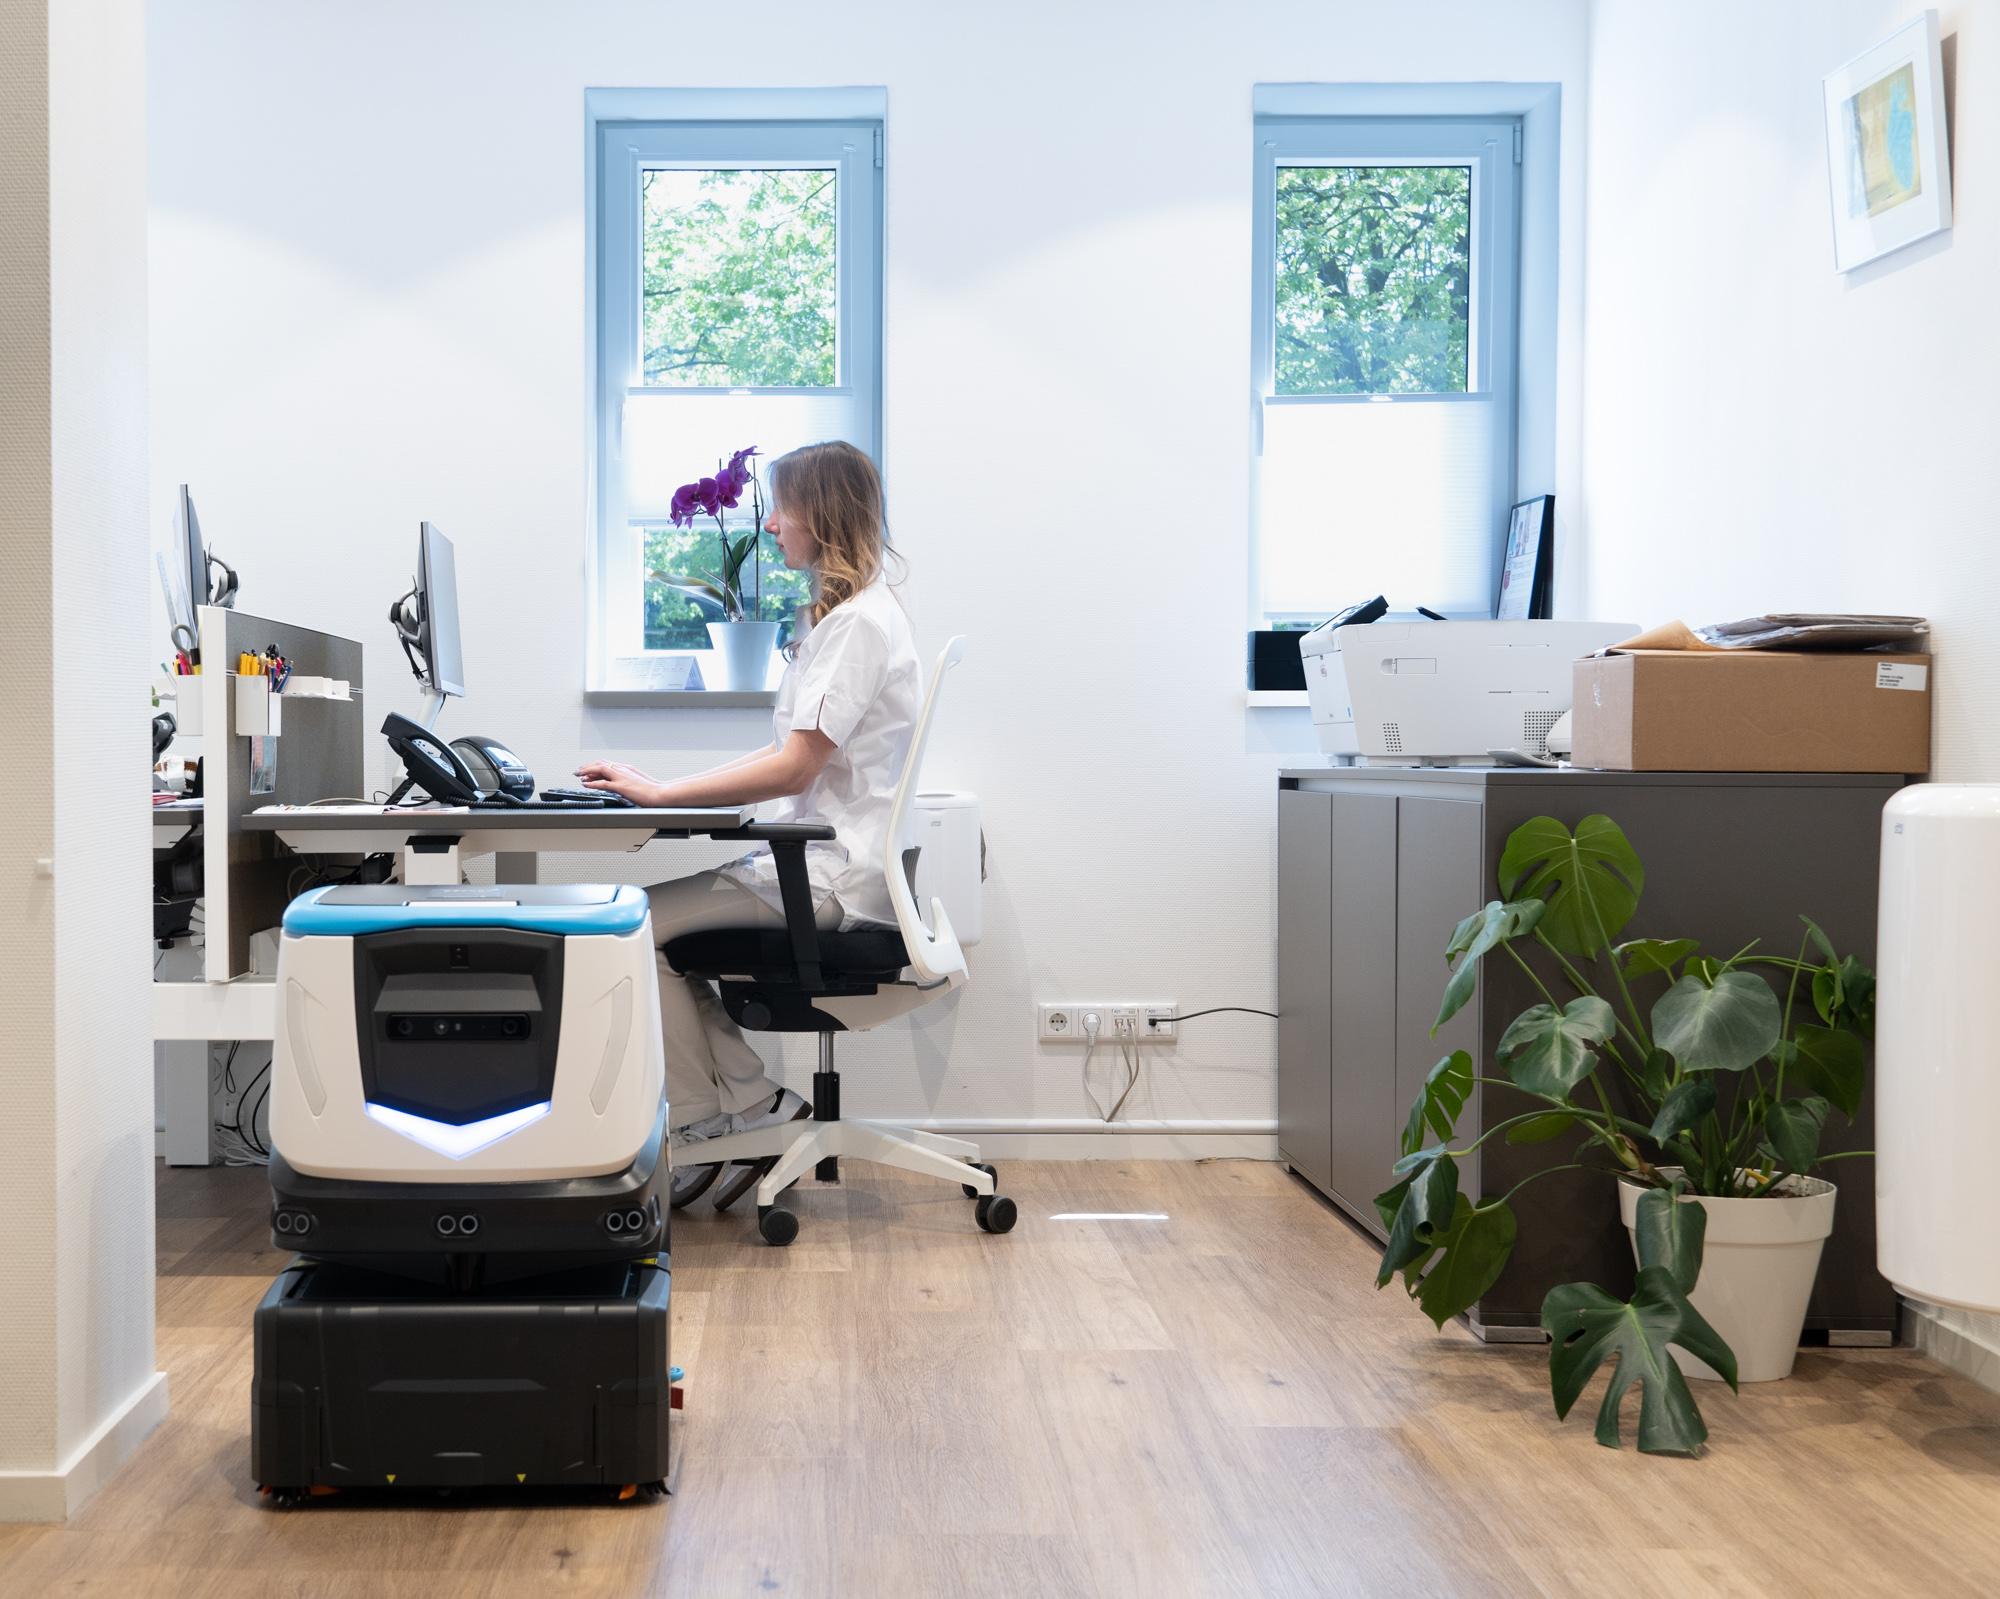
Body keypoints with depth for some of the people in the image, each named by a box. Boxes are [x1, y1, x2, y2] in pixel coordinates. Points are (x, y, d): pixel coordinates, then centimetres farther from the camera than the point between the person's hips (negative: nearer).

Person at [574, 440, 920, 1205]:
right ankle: (753, 1105, 0)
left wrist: (660, 793, -17)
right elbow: (792, 752, 19)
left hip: (838, 872, -10)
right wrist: (665, 786, 10)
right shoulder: (846, 613, 18)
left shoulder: (859, 623, -15)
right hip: (822, 861, 10)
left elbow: (793, 769, -20)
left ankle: (698, 1133, -5)